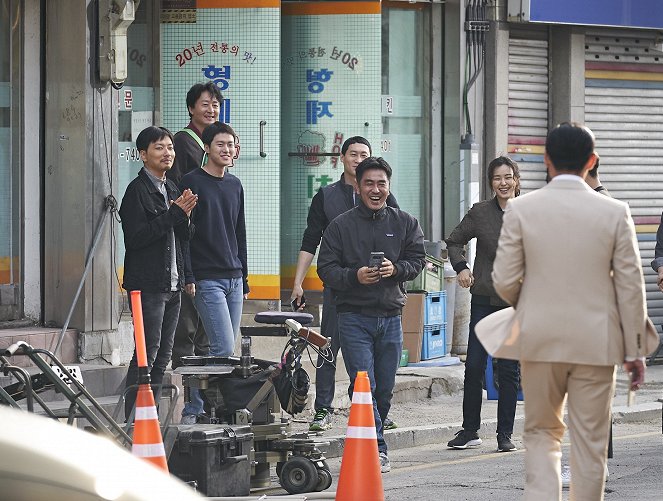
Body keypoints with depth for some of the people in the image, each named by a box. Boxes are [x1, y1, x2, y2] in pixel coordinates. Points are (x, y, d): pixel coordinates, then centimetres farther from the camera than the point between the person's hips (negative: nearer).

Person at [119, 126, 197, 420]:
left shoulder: (171, 189, 17)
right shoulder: (138, 190, -9)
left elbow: (184, 237, 19)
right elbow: (135, 237, -18)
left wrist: (184, 217, -3)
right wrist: (173, 214, -18)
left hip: (172, 284, 9)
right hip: (148, 284, -9)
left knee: (163, 355, 10)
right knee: (147, 354, -10)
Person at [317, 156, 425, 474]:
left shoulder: (405, 223, 9)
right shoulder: (340, 226, 2)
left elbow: (417, 260, 7)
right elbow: (326, 268, -1)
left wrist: (396, 269, -13)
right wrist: (355, 276, -19)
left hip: (390, 316, 3)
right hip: (354, 317, -3)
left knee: (384, 389, 7)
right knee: (364, 386, -13)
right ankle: (377, 450, -15)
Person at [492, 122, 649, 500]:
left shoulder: (521, 209, -6)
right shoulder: (615, 213, -6)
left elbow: (505, 281, -4)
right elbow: (630, 286, -4)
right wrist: (635, 351, 4)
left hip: (540, 340, 1)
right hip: (597, 342, 0)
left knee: (542, 432, 14)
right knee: (590, 441, 8)